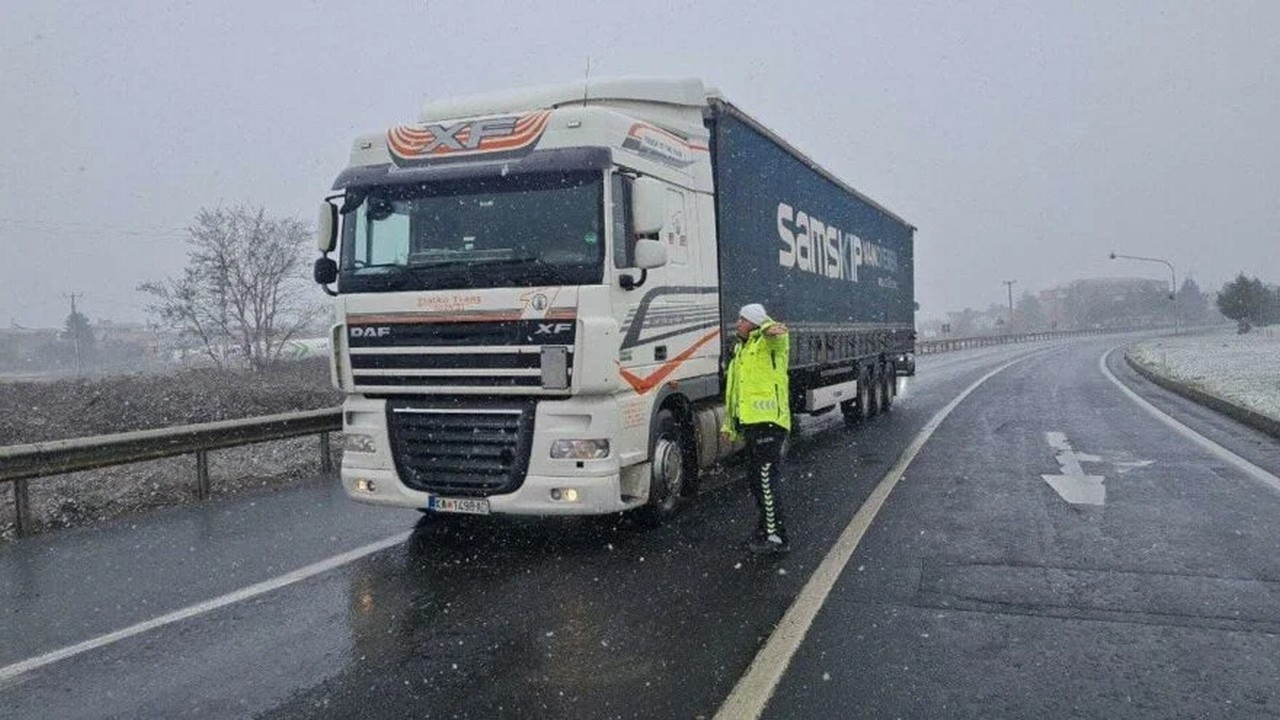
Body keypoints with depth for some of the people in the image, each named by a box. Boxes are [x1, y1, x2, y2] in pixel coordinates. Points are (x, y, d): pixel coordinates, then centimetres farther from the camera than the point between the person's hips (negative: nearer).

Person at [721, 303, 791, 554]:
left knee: (766, 481, -8)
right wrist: (729, 422, 23)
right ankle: (766, 529, 31)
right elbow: (733, 389, 25)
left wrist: (769, 327, -58)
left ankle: (776, 537, 0)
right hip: (751, 423, 10)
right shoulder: (740, 350, 20)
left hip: (768, 421, -10)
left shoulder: (769, 343, -7)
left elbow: (776, 332, -34)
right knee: (758, 482, 18)